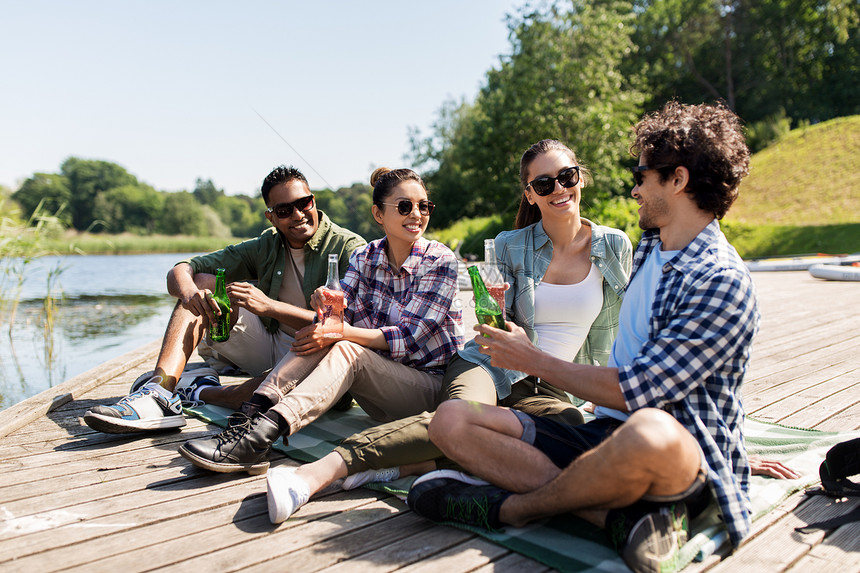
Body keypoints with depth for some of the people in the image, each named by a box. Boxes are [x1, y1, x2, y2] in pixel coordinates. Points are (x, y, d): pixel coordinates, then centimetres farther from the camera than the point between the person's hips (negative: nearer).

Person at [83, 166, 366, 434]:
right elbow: (180, 271, 0)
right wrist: (189, 292, -25)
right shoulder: (265, 246, 5)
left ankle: (200, 391, -18)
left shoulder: (349, 248, -10)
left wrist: (270, 306, -32)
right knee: (203, 283, -8)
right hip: (268, 349, 5)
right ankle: (160, 389, -25)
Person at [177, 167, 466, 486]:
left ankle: (256, 439, -42)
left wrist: (340, 332, -24)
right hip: (383, 379, 5)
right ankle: (251, 415, -30)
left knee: (346, 350, -29)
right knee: (321, 337, -20)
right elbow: (345, 318, -6)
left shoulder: (440, 261, -11)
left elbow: (407, 338, -16)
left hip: (433, 382, -4)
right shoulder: (365, 257, 4)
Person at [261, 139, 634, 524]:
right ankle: (318, 472, -47)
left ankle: (407, 465, -37)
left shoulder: (615, 246, 5)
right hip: (489, 364, -1)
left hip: (549, 387, 2)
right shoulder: (509, 246, 2)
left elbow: (608, 340, 13)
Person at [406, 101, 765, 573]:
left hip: (689, 463, -7)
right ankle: (620, 514, -23)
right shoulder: (649, 247, 16)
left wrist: (533, 361, -5)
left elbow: (631, 392, -16)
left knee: (650, 432, -45)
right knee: (451, 420, -9)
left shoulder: (722, 282, -12)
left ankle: (506, 507, -17)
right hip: (606, 433, 8)